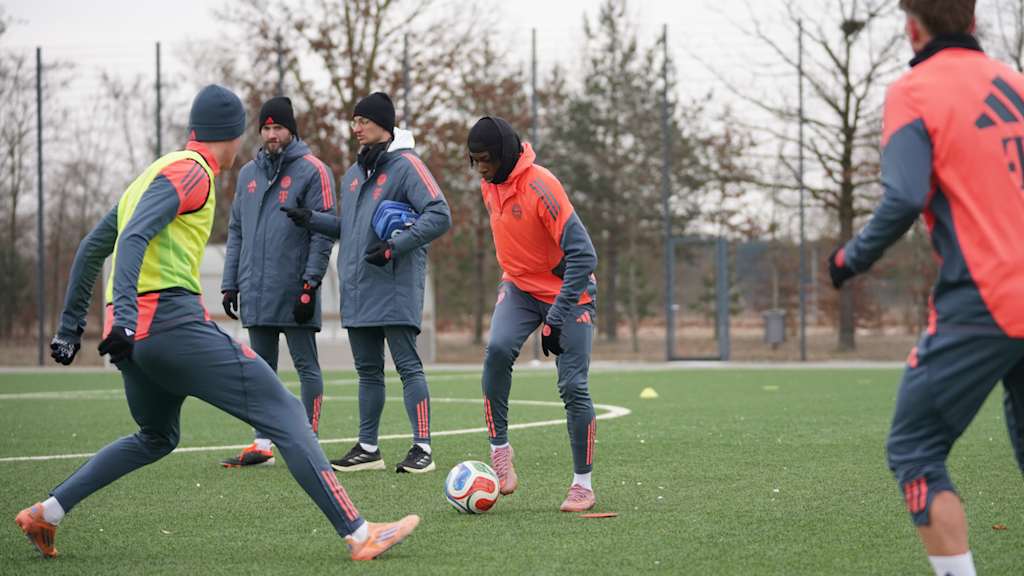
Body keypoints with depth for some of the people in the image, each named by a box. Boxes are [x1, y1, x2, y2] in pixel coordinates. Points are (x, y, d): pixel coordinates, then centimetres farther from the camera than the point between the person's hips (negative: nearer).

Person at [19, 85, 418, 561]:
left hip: (133, 332, 9)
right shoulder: (190, 171, -4)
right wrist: (125, 311, -32)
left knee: (155, 438, 29)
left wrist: (70, 326, 31)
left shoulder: (154, 173, 24)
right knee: (285, 415, -7)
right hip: (174, 321, -9)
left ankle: (45, 513, 22)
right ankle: (359, 534, -13)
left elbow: (91, 249, 27)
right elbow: (135, 237, -20)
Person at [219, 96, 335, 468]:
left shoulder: (311, 171, -4)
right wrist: (230, 284, 11)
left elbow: (323, 232, -9)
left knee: (306, 365, 0)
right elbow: (236, 232, 17)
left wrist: (310, 284, -15)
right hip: (255, 293, 6)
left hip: (293, 293, -6)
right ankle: (262, 444, 13)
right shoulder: (248, 174, 15)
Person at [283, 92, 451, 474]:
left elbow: (439, 216, -16)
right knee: (367, 370, 11)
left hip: (395, 288, -8)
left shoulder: (406, 166, -7)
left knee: (408, 365, -7)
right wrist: (312, 219, 9)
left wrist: (395, 246, -20)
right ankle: (368, 448, 17)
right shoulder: (354, 174, 18)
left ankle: (422, 448, -6)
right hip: (357, 290, 8)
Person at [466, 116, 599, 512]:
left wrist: (557, 318, -29)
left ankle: (583, 485, 7)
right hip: (519, 287, 5)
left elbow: (582, 254, -27)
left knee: (572, 386, -6)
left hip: (568, 291, -5)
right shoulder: (489, 185, -2)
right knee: (498, 350, -24)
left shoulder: (541, 186, -26)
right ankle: (500, 452, -14)